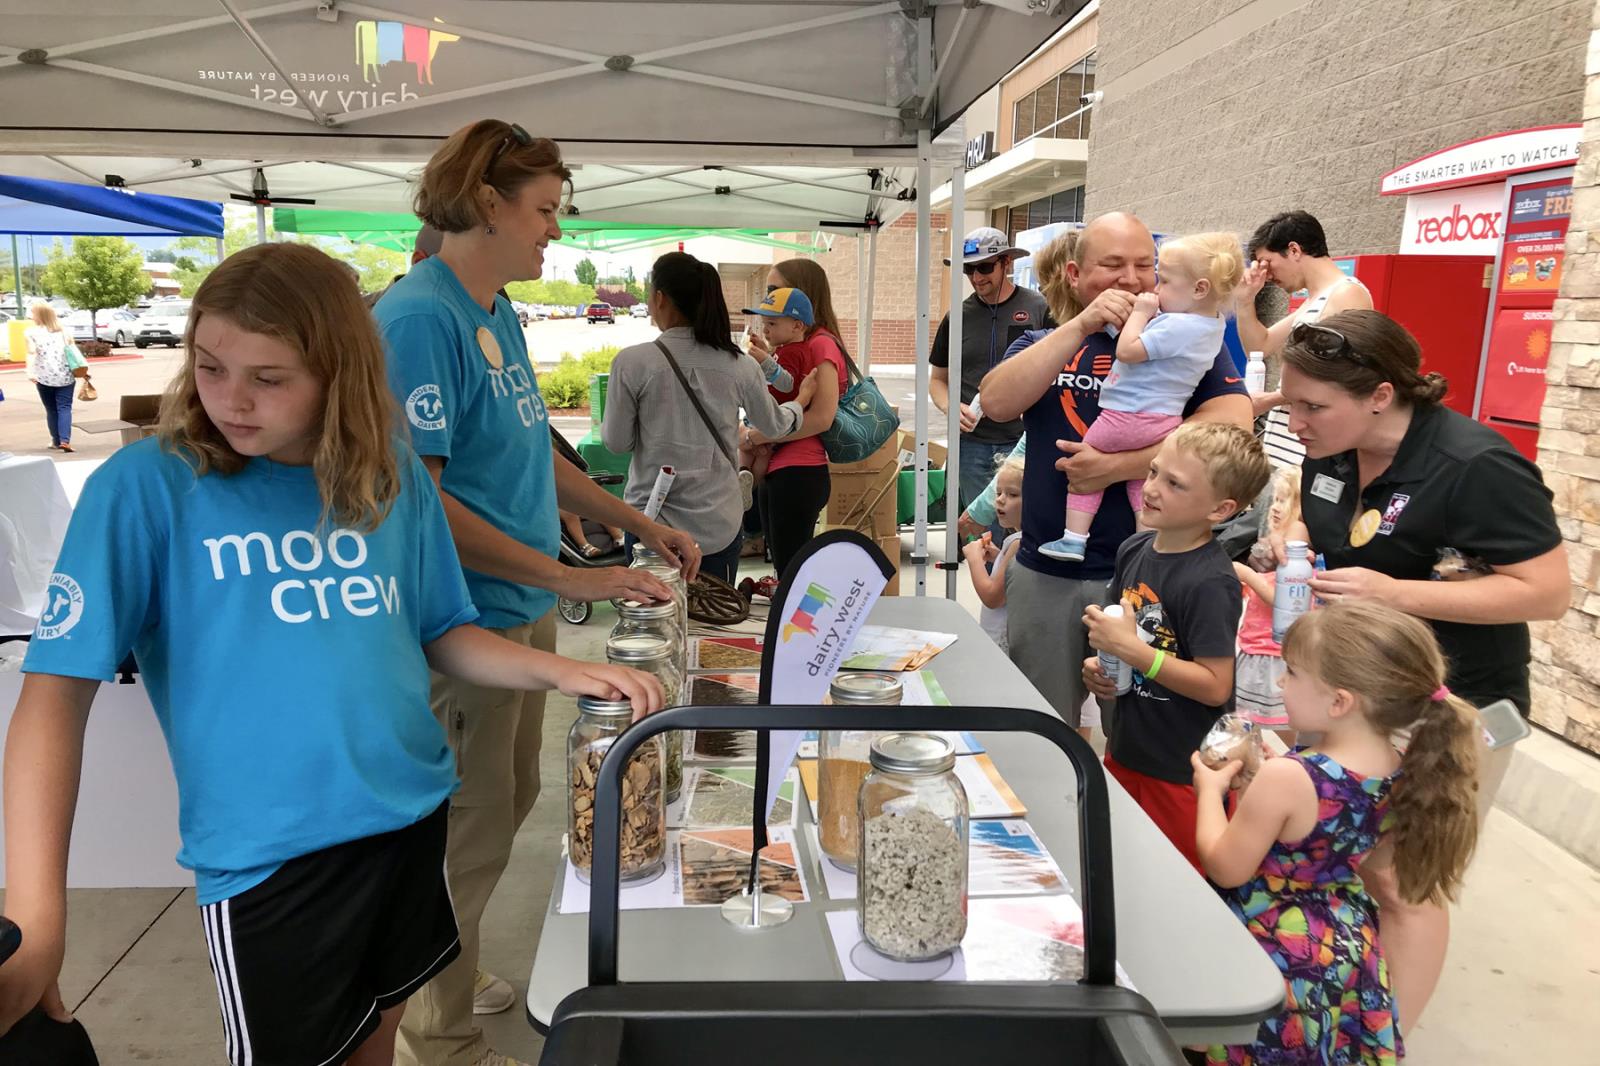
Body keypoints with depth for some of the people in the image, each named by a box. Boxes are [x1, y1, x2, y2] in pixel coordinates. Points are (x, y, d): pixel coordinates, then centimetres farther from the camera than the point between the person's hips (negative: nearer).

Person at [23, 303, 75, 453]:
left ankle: (57, 441, 20)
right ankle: (65, 440, -18)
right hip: (65, 375, 1)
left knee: (51, 409, 12)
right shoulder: (63, 331, 11)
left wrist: (30, 372, -20)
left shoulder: (30, 332, 3)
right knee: (64, 408, -2)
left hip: (44, 377, -1)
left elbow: (32, 353, -11)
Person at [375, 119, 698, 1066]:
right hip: (468, 620, -9)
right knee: (470, 836, 6)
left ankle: (448, 975, 43)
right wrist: (567, 577, -23)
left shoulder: (499, 313, 9)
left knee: (509, 805, 22)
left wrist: (640, 525, 12)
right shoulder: (422, 316, -19)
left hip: (525, 611, 9)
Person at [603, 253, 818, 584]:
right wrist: (802, 399, 34)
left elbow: (617, 441, -2)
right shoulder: (739, 366, -3)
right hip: (720, 524, 2)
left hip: (653, 521, -2)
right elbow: (775, 426, 13)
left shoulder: (632, 362, -11)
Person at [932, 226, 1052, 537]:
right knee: (984, 533, 12)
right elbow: (938, 378, 17)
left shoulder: (1040, 309, -1)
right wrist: (951, 407, -5)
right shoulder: (957, 317, 9)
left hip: (1025, 442, -3)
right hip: (973, 444, 3)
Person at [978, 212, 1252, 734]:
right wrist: (1080, 327, -17)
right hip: (1044, 573, 3)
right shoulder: (1042, 344, 10)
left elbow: (1231, 422, -14)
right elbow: (997, 402, -10)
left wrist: (1117, 465, -20)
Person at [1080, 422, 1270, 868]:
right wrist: (1099, 665, -2)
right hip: (1125, 752, 7)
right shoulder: (1134, 549, 0)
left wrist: (1132, 649, -26)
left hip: (1182, 773, -7)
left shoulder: (1210, 583, -23)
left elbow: (1215, 686, -23)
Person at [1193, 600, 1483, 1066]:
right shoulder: (1402, 774, -9)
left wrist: (1211, 790, -6)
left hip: (1278, 961, -6)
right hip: (1351, 952, 7)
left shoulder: (1286, 778, -31)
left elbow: (1226, 869, -20)